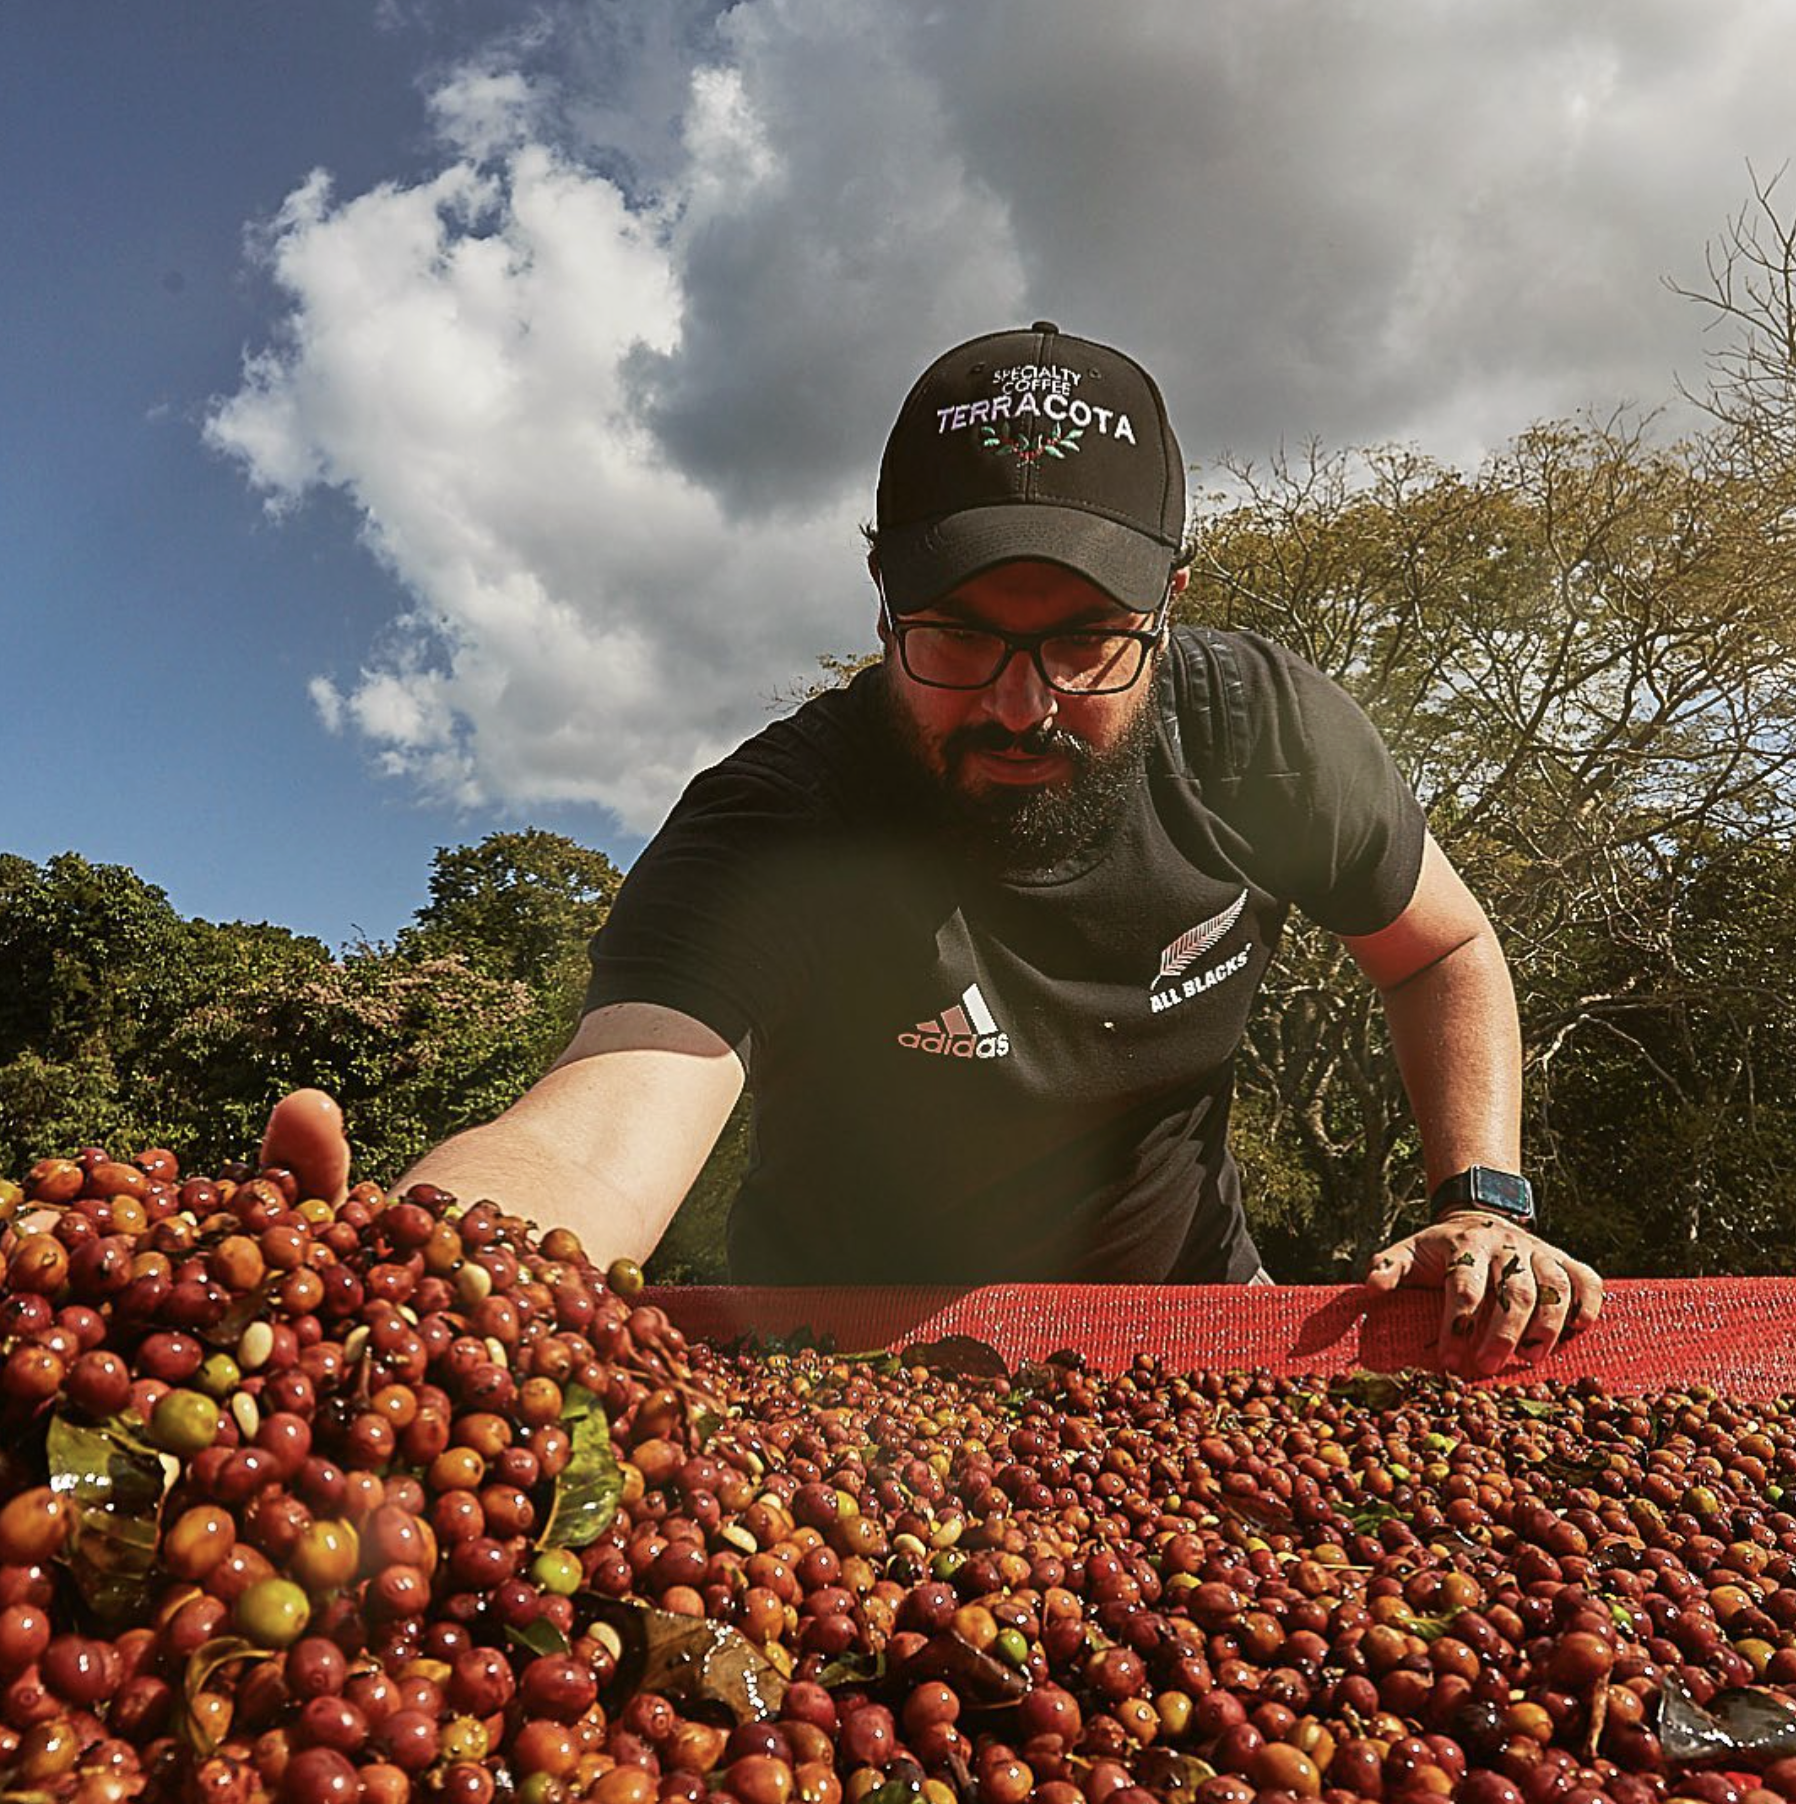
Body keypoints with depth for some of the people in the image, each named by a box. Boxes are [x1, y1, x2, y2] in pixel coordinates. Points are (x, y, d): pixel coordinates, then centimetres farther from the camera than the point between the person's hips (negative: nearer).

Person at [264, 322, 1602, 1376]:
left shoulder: (1264, 730, -18)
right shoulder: (771, 835, -30)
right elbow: (601, 1133, -47)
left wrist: (1488, 1204, -14)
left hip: (1186, 1328, 3)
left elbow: (1444, 949, 0)